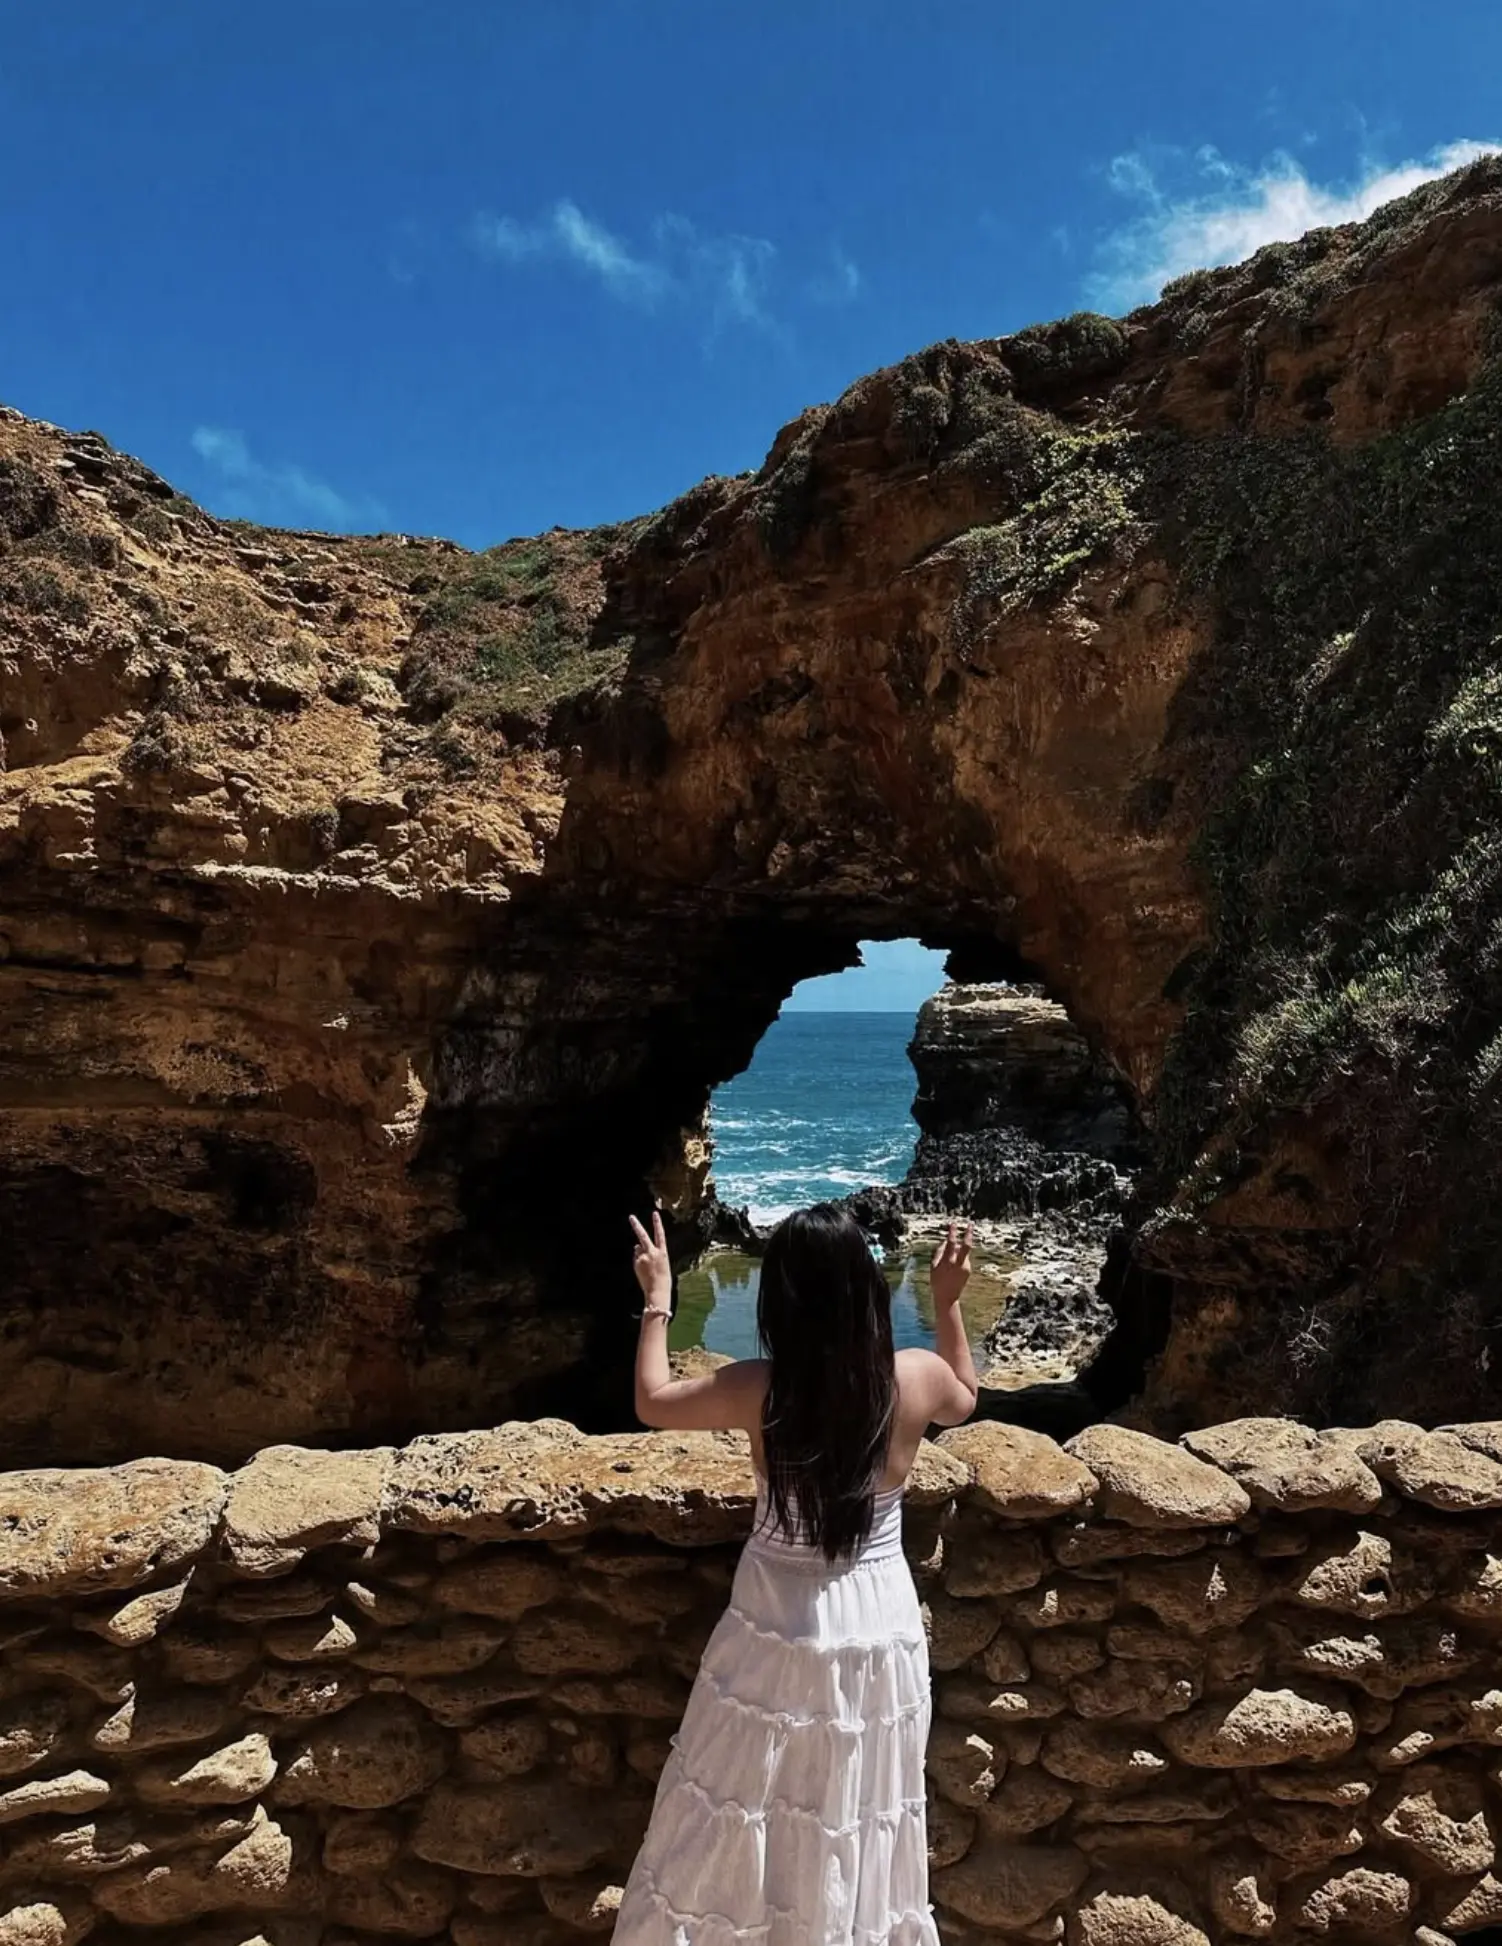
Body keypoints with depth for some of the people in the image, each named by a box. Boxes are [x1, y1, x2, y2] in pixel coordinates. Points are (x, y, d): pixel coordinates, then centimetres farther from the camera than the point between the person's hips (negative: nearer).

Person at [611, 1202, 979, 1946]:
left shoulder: (756, 1389, -22)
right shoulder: (916, 1379, -16)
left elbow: (652, 1402, -3)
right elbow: (964, 1401, 9)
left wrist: (658, 1299, 6)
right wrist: (949, 1302, 13)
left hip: (777, 1635, -2)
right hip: (878, 1631, 2)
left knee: (743, 1822, 20)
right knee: (856, 1832, 22)